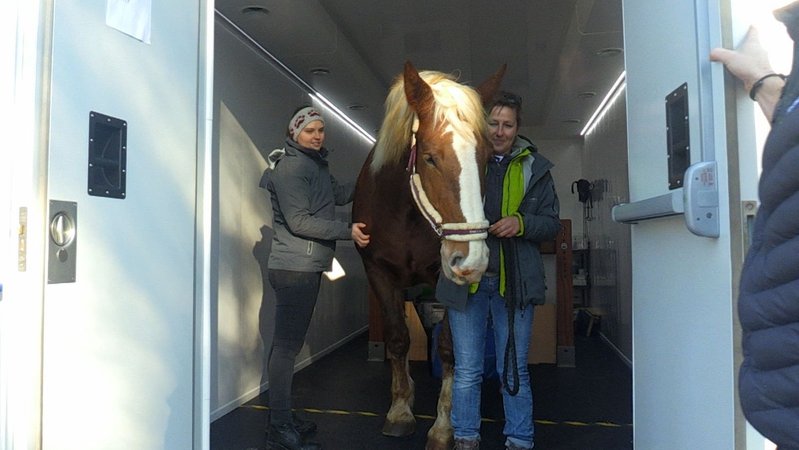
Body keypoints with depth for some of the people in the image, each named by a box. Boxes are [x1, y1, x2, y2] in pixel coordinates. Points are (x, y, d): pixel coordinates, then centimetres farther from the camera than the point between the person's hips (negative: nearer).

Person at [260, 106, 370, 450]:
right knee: (287, 345, -5)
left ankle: (283, 416, 27)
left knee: (288, 343, 15)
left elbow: (340, 194, 26)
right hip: (295, 267, -10)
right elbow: (298, 221, -20)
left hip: (306, 267, 10)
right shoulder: (291, 166, -13)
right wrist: (348, 230, -20)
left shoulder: (316, 165, 16)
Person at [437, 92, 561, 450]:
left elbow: (552, 223, 7)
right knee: (466, 371, 9)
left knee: (514, 370, 11)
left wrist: (522, 223, -13)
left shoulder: (534, 168, 7)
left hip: (514, 282, 0)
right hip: (466, 280, 1)